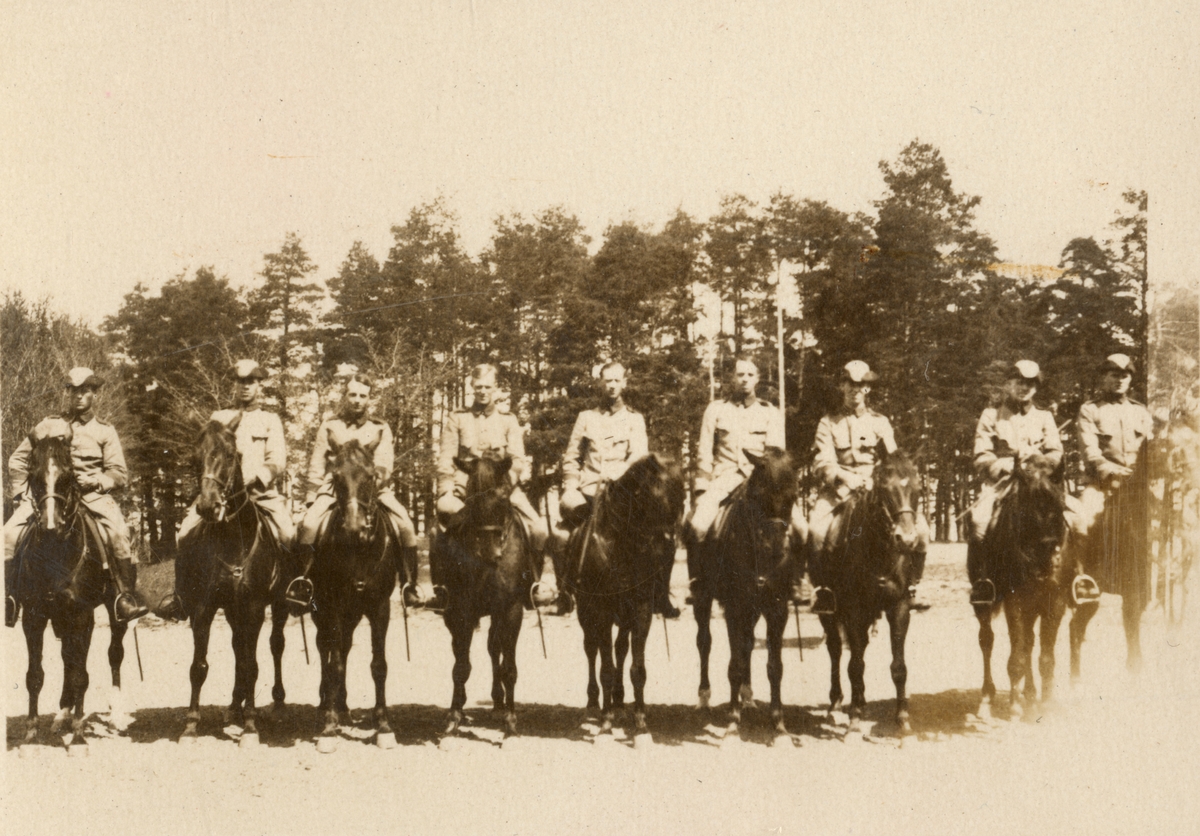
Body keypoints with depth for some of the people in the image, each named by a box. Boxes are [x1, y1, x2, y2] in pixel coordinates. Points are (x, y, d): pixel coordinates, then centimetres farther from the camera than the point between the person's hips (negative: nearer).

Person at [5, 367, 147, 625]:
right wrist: (22, 491, 3)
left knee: (118, 531, -31)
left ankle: (126, 596, -24)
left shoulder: (104, 431, 12)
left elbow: (119, 473, 7)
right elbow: (17, 459, 16)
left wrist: (96, 482, -11)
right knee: (11, 532, -19)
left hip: (92, 493, -2)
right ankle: (9, 596, -7)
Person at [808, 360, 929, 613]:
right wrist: (846, 476, -22)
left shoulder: (880, 422, 15)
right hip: (839, 488, -2)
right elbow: (823, 462, -3)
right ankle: (822, 587, -17)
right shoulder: (829, 423, 9)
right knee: (815, 528, -32)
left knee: (919, 526, -19)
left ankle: (910, 585, -3)